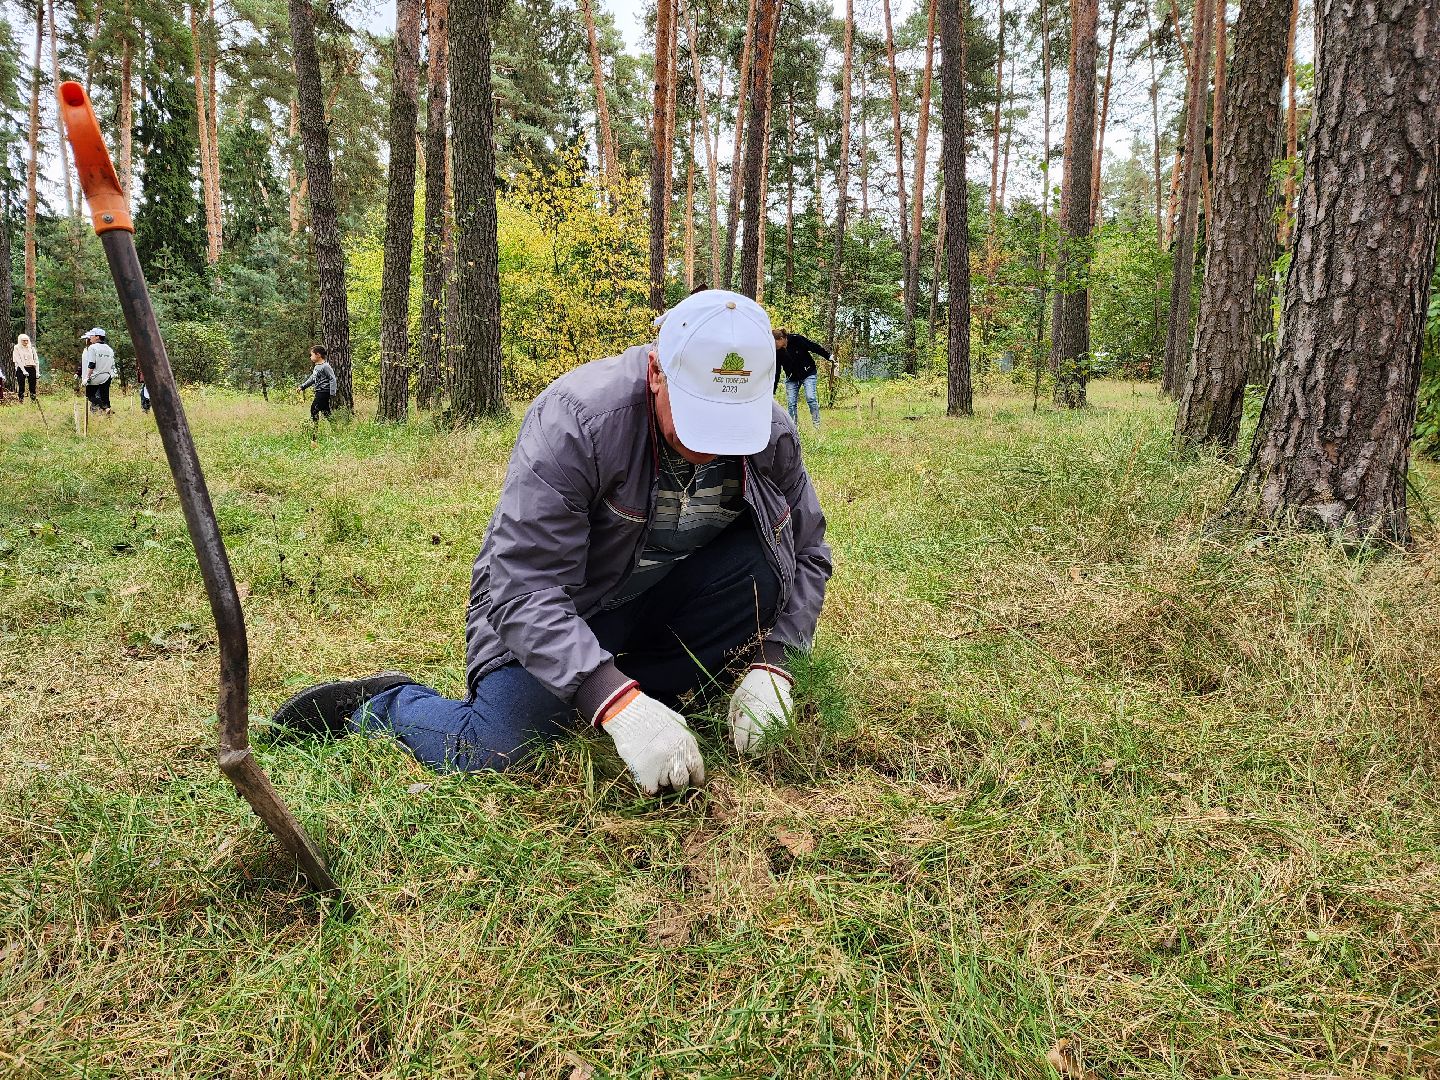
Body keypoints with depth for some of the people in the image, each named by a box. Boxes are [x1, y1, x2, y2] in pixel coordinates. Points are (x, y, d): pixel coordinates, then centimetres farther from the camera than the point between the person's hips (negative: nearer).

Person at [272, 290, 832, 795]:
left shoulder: (771, 431, -15)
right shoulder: (573, 419, -30)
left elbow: (806, 552, -4)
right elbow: (524, 590, -33)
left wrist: (770, 667, -20)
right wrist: (617, 703, -44)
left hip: (663, 599, 4)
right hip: (548, 611, -4)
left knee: (763, 565, -22)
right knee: (498, 751, -24)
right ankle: (379, 705, 7)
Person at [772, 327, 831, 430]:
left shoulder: (797, 340, -22)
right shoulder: (776, 352, -11)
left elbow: (815, 347, -13)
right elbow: (776, 372, -6)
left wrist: (829, 357, -10)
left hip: (808, 374, -3)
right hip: (791, 378, 4)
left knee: (810, 398, -16)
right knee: (791, 403, -4)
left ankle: (817, 424, -6)